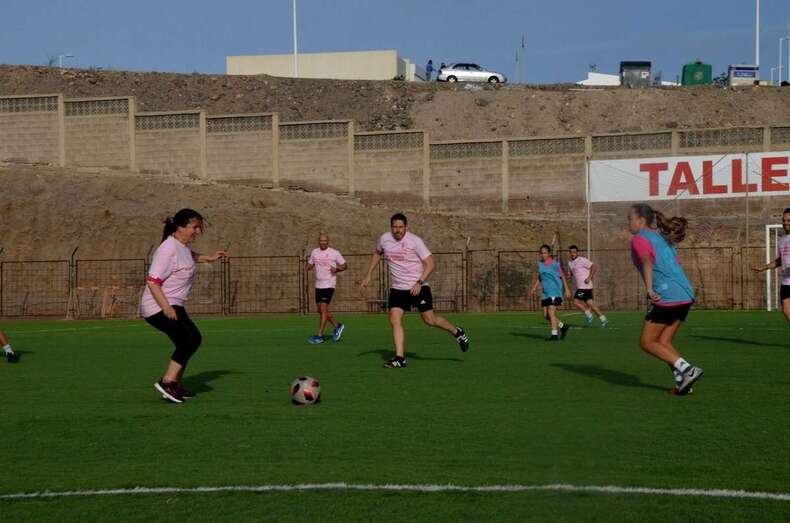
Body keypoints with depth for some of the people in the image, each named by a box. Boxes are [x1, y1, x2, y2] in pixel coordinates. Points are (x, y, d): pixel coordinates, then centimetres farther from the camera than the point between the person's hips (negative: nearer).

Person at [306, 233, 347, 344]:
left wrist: (337, 269, -18)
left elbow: (345, 265, 2)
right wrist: (308, 266, -6)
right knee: (321, 310, 11)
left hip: (329, 285, -6)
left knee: (323, 309, -12)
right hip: (318, 285, 6)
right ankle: (337, 326, 30)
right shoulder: (314, 252, 9)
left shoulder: (335, 253, -5)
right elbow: (310, 265, 18)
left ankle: (319, 336, -10)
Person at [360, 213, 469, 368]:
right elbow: (377, 254, 23)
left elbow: (430, 264, -12)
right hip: (397, 289, 4)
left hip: (418, 287, -4)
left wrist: (419, 282, -23)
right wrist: (368, 275, 19)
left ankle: (457, 332, 23)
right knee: (395, 320, -10)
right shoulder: (384, 239, 1)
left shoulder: (415, 241, -13)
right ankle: (400, 358, -7)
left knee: (430, 320, -2)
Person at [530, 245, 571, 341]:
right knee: (546, 315, 6)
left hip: (555, 291, -7)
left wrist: (567, 290, -8)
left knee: (551, 312, -16)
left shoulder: (554, 264, -9)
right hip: (545, 292, 7)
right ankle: (563, 326, 26)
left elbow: (562, 276, -6)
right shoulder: (540, 264, 9)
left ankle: (554, 335, -12)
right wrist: (534, 288, 13)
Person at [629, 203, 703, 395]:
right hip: (685, 295, 8)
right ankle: (683, 379, 0)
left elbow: (647, 261, -21)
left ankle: (685, 369, -11)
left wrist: (649, 288, -33)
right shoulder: (662, 238, 23)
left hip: (667, 297, -8)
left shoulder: (639, 239, -3)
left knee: (647, 342, 2)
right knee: (663, 342, 14)